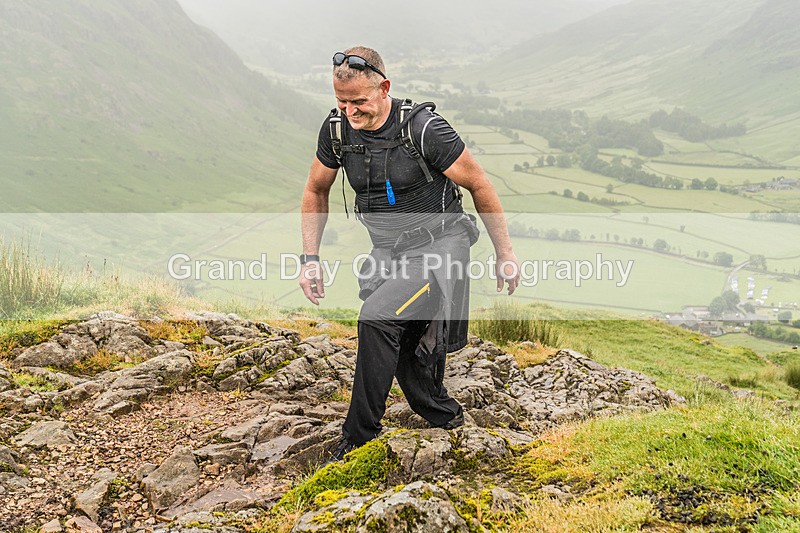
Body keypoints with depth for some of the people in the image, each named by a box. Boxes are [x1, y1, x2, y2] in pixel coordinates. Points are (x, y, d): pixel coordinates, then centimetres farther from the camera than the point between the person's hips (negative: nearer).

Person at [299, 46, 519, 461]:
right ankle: (446, 419, 37)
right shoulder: (337, 130, -6)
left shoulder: (423, 129, -21)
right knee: (404, 350, 9)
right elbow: (316, 190, 11)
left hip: (438, 245, -6)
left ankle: (359, 439, -13)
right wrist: (310, 259, 4)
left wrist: (505, 254, -4)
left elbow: (479, 184, -10)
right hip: (387, 252, 6)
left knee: (377, 317, -26)